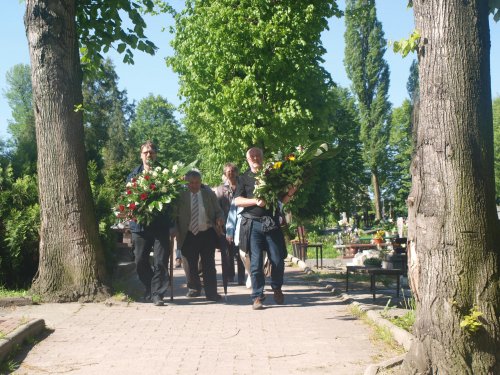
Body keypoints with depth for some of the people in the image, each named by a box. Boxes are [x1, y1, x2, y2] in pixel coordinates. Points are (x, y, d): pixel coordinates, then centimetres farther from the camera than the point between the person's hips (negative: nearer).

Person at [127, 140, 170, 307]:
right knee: (140, 261, 7)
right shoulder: (133, 174, 11)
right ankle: (149, 290, 25)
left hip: (160, 224, -2)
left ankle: (157, 294, 3)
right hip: (140, 224, 2)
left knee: (160, 262, -4)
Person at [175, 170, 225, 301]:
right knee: (190, 264, 9)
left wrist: (219, 219, -14)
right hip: (188, 235, 0)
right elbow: (175, 215, 2)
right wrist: (177, 231, -11)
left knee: (208, 264, 0)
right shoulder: (181, 196, 1)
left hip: (207, 234, 0)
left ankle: (211, 292, 4)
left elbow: (218, 211, 8)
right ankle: (194, 288, 30)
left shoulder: (209, 194, 5)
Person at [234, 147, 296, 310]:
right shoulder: (244, 178, 10)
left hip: (272, 223, 2)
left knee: (278, 261, -2)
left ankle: (277, 289, 23)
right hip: (252, 223, -1)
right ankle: (257, 297, 6)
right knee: (256, 263, -3)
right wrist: (255, 201, -14)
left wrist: (290, 193, -4)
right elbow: (237, 200, 0)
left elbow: (281, 200, 17)